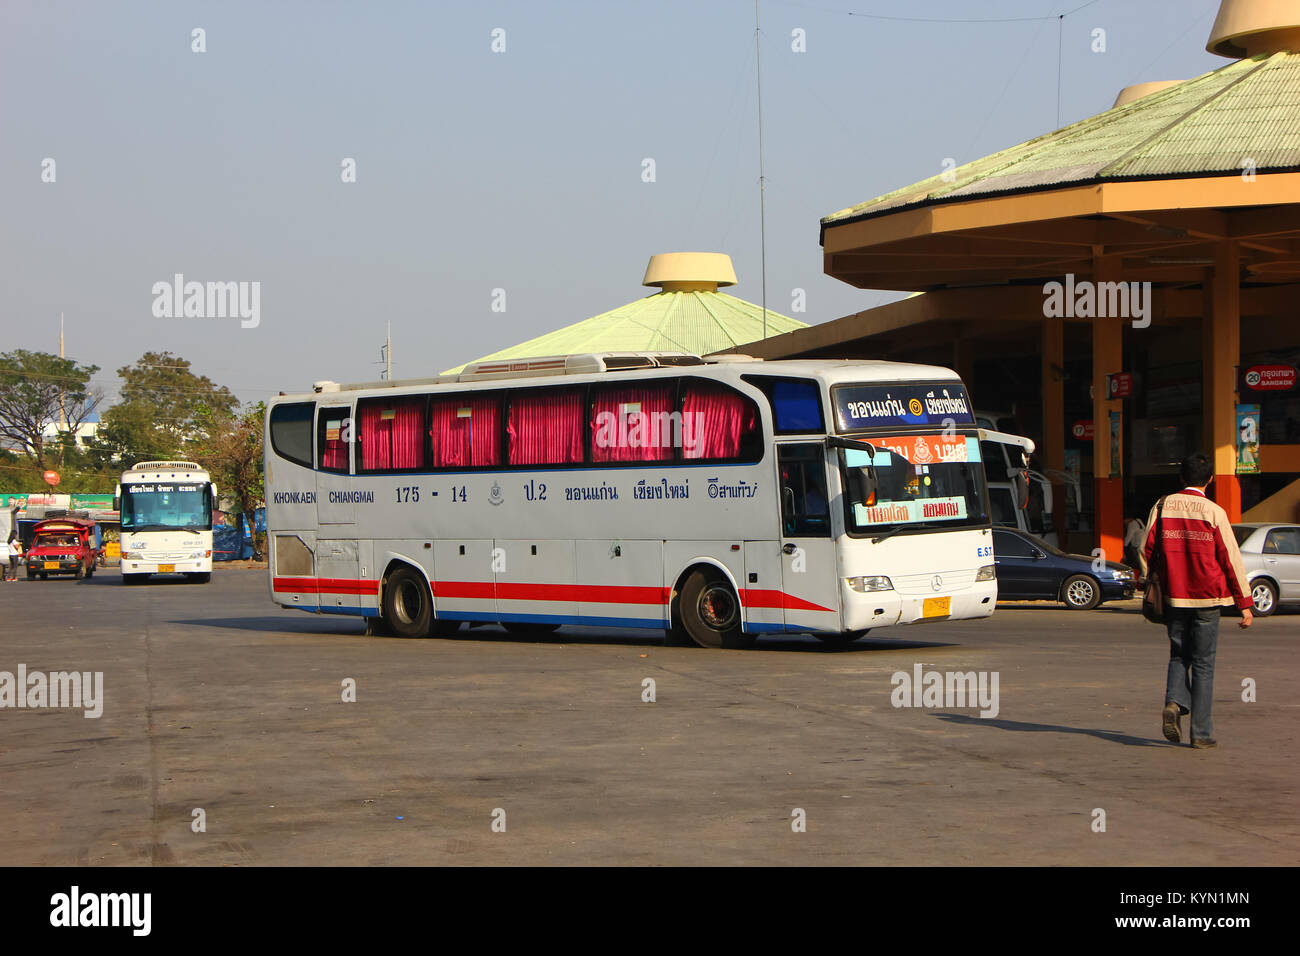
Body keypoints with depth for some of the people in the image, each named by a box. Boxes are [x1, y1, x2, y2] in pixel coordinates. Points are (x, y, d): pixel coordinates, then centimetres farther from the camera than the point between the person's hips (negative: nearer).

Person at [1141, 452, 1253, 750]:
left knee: (1179, 655, 18)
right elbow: (1231, 559, -5)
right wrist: (1245, 603, 1)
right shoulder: (1214, 512, -8)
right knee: (1203, 664, 4)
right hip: (1207, 599, -2)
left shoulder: (1162, 506, 0)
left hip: (1173, 598, 2)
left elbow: (1146, 551, 1)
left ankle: (1174, 702, -9)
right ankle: (1201, 733, 5)